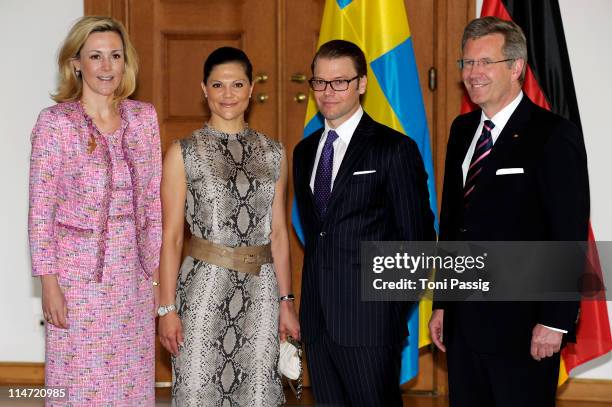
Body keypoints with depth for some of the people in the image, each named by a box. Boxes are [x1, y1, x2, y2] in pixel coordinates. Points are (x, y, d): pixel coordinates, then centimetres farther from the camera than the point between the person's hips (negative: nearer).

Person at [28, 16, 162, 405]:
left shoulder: (144, 116, 5)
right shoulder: (56, 121, -8)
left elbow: (152, 198, 10)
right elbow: (41, 207, -8)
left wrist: (156, 268, 8)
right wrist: (49, 282, -11)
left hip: (133, 271, 4)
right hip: (78, 269, -4)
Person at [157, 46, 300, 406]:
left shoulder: (273, 153, 8)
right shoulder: (183, 153, -1)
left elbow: (278, 233, 11)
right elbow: (171, 237, -2)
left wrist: (286, 301, 9)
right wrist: (167, 308, -5)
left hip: (260, 291, 3)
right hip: (204, 287, -2)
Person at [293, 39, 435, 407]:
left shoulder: (395, 149, -7)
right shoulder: (305, 151, 14)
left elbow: (416, 235, -7)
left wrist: (392, 304, -7)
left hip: (369, 320, -6)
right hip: (317, 318, 6)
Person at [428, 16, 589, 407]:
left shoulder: (554, 136, -10)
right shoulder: (463, 130, 11)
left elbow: (570, 237, -13)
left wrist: (555, 322, -16)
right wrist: (441, 303, 14)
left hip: (523, 326, -6)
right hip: (463, 321, 6)